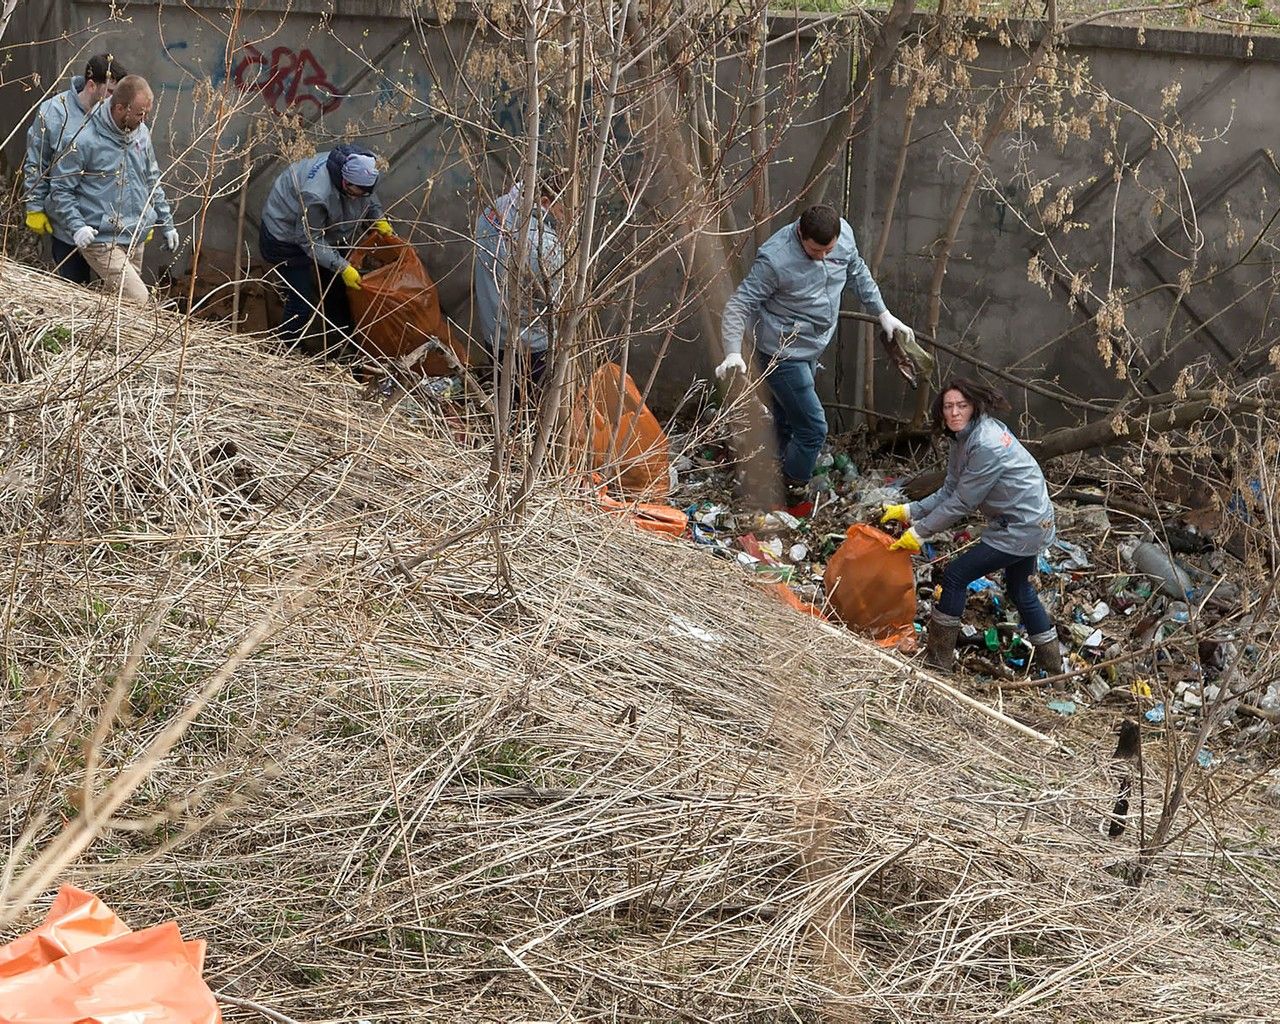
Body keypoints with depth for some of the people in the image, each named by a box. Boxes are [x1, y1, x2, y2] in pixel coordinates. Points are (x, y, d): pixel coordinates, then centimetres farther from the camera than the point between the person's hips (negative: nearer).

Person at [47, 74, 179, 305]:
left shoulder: (141, 132, 7)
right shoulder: (85, 140, -15)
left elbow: (152, 181, 19)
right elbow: (60, 189, -9)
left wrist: (166, 223, 19)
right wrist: (77, 226, -21)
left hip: (137, 238, 7)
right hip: (101, 240, -7)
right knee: (138, 300, -18)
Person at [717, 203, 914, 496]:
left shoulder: (844, 233, -11)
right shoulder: (775, 260, -30)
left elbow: (857, 272, 10)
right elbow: (738, 305, -25)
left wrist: (883, 313, 13)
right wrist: (733, 352, -38)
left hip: (813, 347, 7)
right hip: (784, 354, -7)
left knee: (787, 421, 23)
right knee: (813, 428, -6)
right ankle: (792, 492, 16)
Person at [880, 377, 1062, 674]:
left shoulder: (986, 447, -27)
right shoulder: (964, 438, 3)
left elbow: (960, 503, -23)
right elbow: (949, 492, 5)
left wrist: (919, 532, -16)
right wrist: (909, 511, -4)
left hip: (1022, 529, -10)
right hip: (1029, 523, 10)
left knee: (955, 574, -6)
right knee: (1019, 590, 25)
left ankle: (937, 658, 5)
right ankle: (1053, 662, 39)